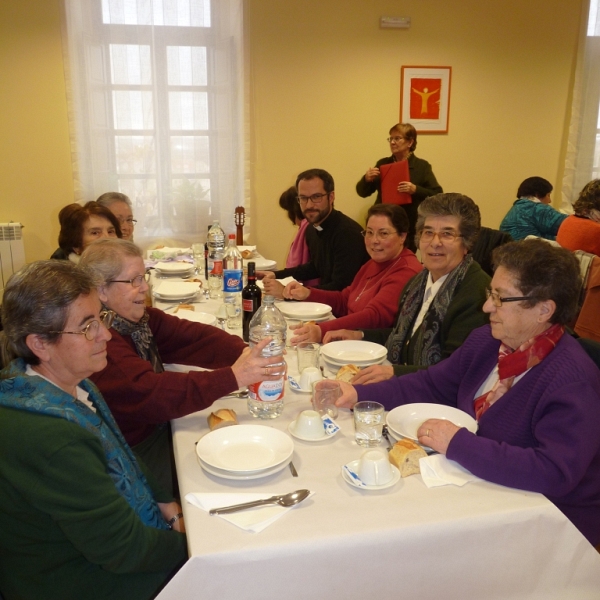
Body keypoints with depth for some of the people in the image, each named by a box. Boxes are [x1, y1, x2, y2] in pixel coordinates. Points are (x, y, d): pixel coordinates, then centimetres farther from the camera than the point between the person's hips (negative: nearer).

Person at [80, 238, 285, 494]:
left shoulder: (139, 318, 1)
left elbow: (192, 336, -7)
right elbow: (147, 392, -34)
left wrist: (243, 352, -26)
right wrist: (233, 377, -39)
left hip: (160, 429, 7)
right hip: (134, 456, -7)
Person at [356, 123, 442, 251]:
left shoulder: (422, 166, -1)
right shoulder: (382, 163, 8)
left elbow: (437, 195, -7)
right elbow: (362, 192, 10)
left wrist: (415, 190, -22)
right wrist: (367, 179, -11)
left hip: (409, 229, -2)